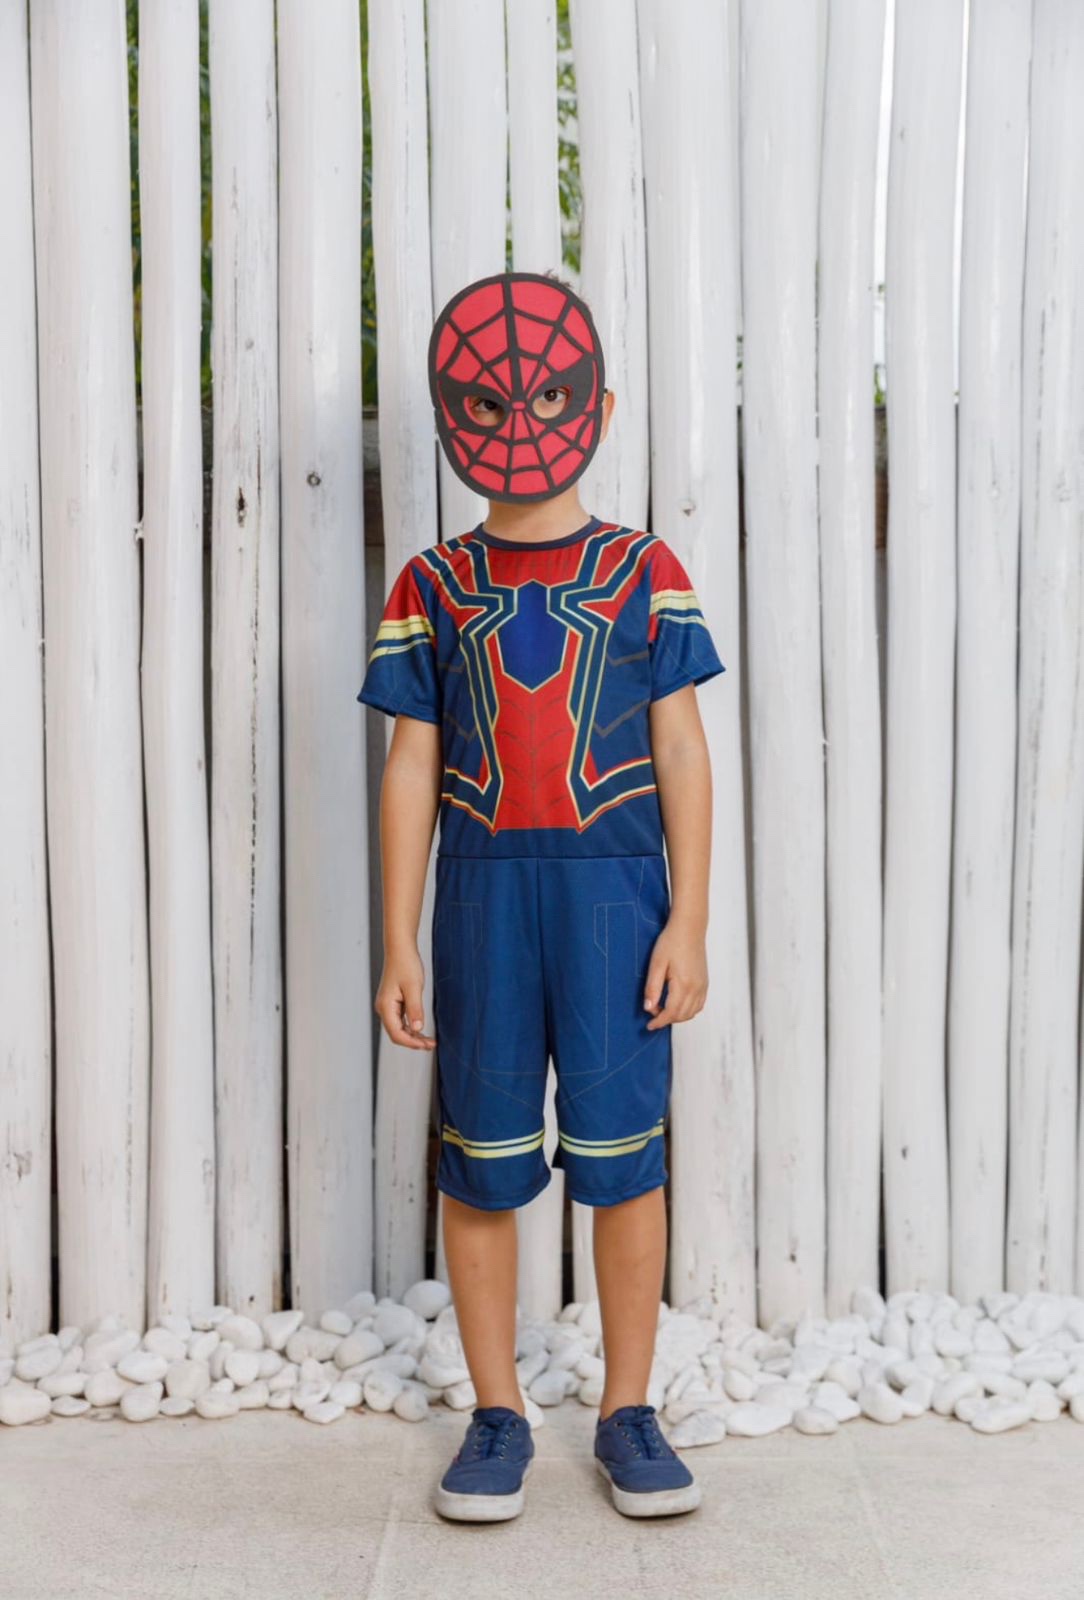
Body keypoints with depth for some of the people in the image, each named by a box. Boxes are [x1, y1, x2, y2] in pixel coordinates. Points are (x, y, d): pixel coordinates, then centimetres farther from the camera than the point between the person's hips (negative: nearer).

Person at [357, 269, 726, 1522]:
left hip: (615, 885, -1)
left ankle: (628, 1410, 20)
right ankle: (497, 1414, 23)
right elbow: (412, 769, 6)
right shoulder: (430, 586, 7)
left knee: (622, 1151, 3)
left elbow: (682, 757, 3)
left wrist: (688, 922, -3)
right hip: (483, 889, 1)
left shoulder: (643, 573, 5)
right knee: (481, 1160, 7)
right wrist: (400, 942, 3)